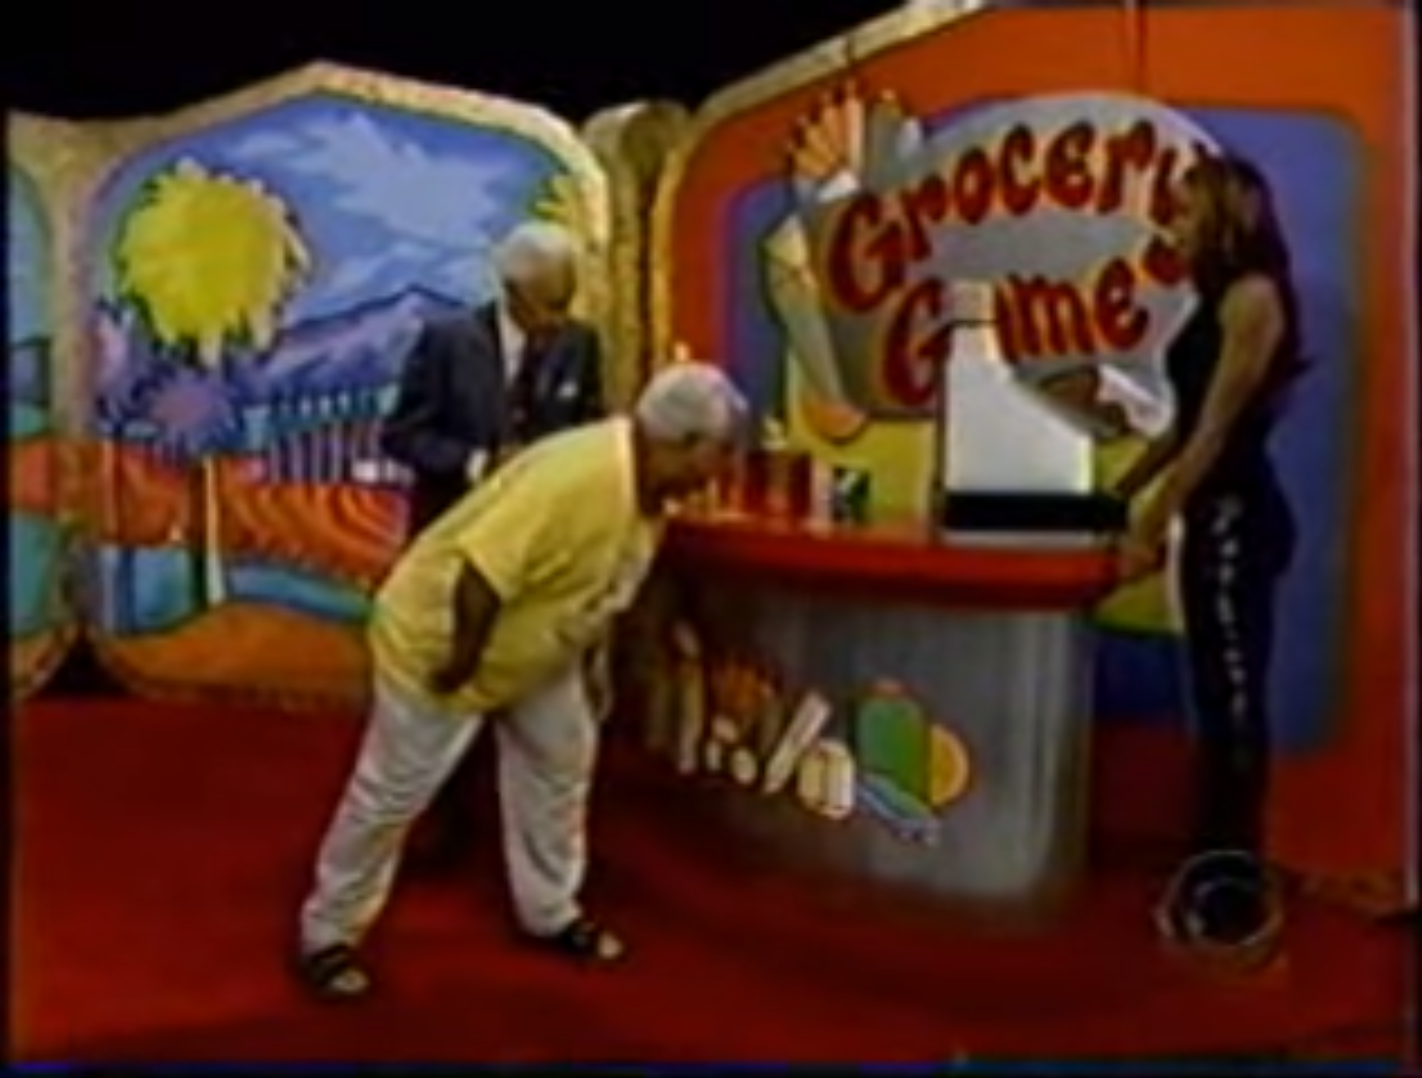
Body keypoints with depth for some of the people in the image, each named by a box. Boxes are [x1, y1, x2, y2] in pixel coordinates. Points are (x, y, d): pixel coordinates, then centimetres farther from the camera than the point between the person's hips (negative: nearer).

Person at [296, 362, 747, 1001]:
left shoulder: (649, 485, -6)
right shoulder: (579, 477, -36)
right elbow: (483, 571, -37)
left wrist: (581, 643, 14)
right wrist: (461, 662, -26)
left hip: (533, 643, 9)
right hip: (439, 635, -9)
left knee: (561, 757, 13)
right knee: (392, 792, 2)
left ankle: (550, 913, 30)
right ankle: (328, 935, 18)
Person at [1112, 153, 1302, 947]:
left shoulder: (1255, 295, -11)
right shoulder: (1220, 300, 17)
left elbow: (1217, 430, -16)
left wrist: (1151, 529, -17)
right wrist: (1119, 495, 20)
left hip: (1238, 518, -9)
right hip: (1214, 517, 10)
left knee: (1236, 700, -5)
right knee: (1219, 700, 12)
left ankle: (1238, 892, 2)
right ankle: (1218, 872, 22)